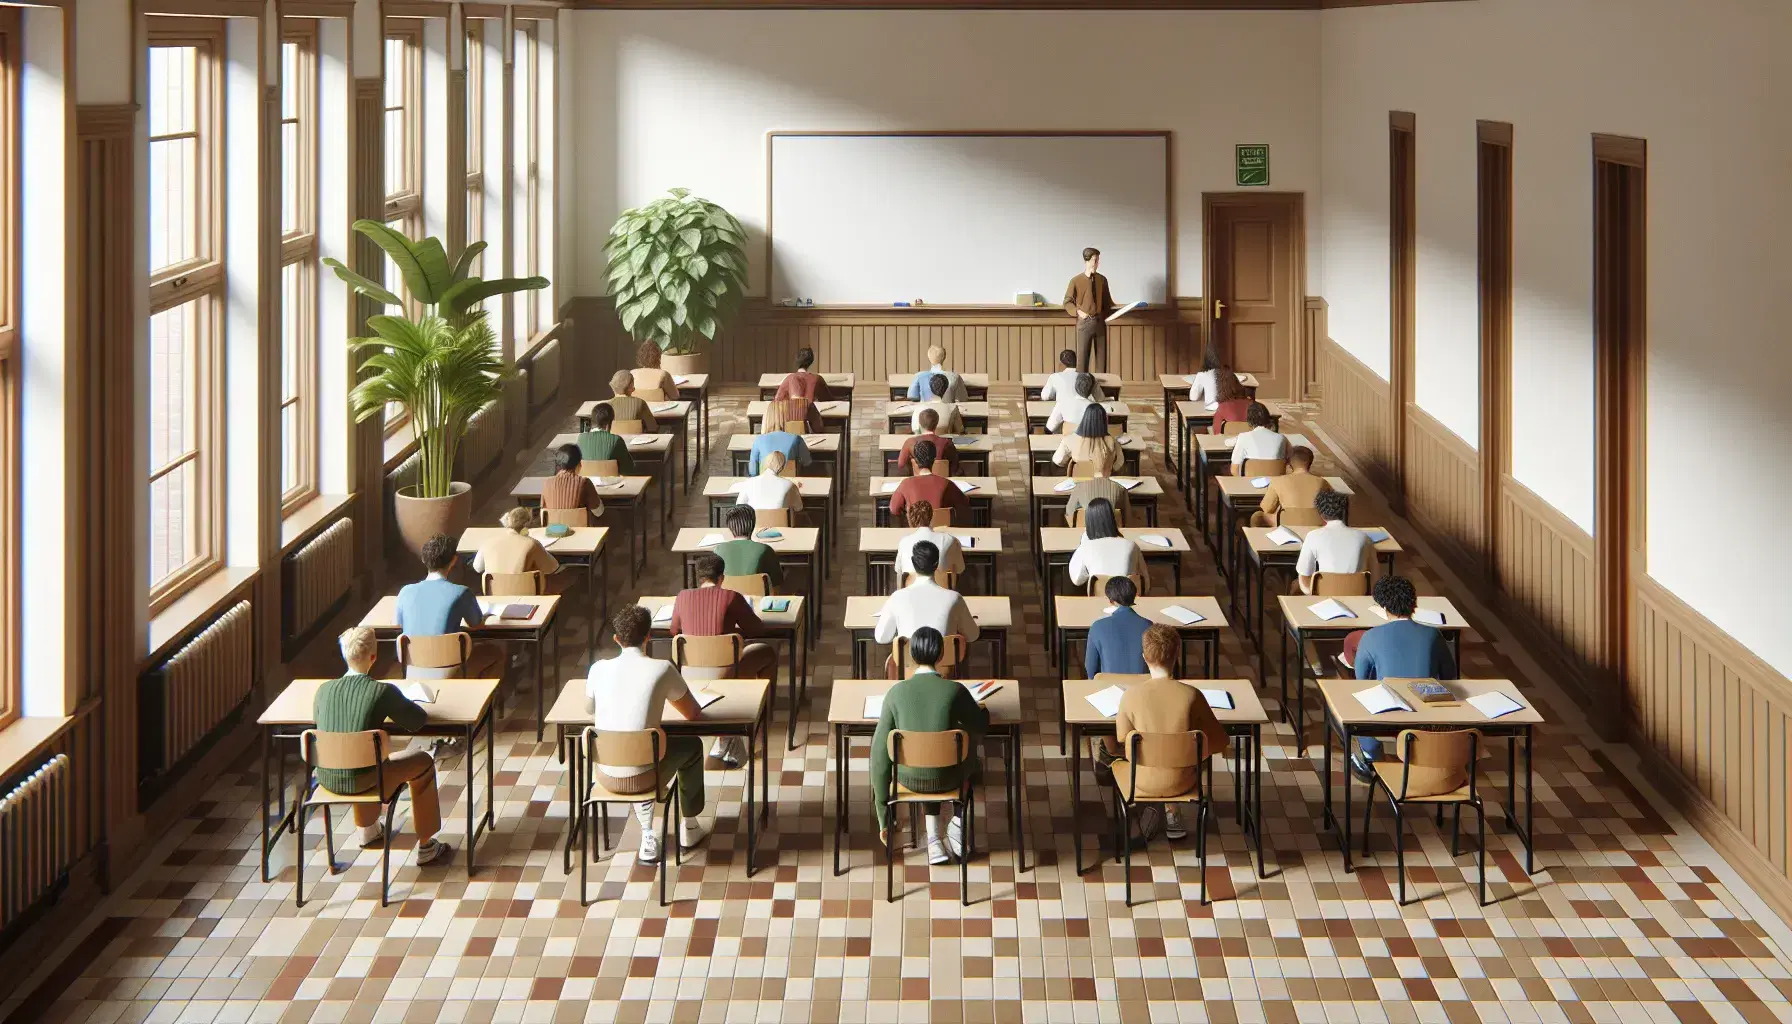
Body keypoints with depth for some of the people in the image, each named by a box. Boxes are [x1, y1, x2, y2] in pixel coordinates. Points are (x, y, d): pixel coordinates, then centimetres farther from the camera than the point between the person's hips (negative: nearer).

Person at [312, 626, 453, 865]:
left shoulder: (324, 690, -1)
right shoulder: (382, 691, -14)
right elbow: (418, 721, -3)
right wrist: (395, 708, 18)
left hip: (326, 779, 5)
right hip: (361, 781, -5)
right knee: (423, 761, 18)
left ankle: (367, 830, 52)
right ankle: (425, 847, 24)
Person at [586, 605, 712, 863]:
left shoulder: (598, 669, -3)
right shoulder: (662, 669, -10)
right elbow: (694, 714, 3)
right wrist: (663, 697, 25)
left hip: (606, 776, 3)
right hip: (641, 778, -3)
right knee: (691, 746, 28)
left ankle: (648, 838, 29)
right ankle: (689, 828, 42)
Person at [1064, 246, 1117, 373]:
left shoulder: (1102, 280, 8)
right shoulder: (1076, 281, -3)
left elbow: (1107, 302, 15)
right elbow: (1067, 302, 1)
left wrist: (1118, 309, -1)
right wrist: (1077, 312, -14)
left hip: (1100, 322, 4)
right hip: (1084, 322, -4)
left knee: (1102, 356, 4)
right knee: (1082, 356, -6)